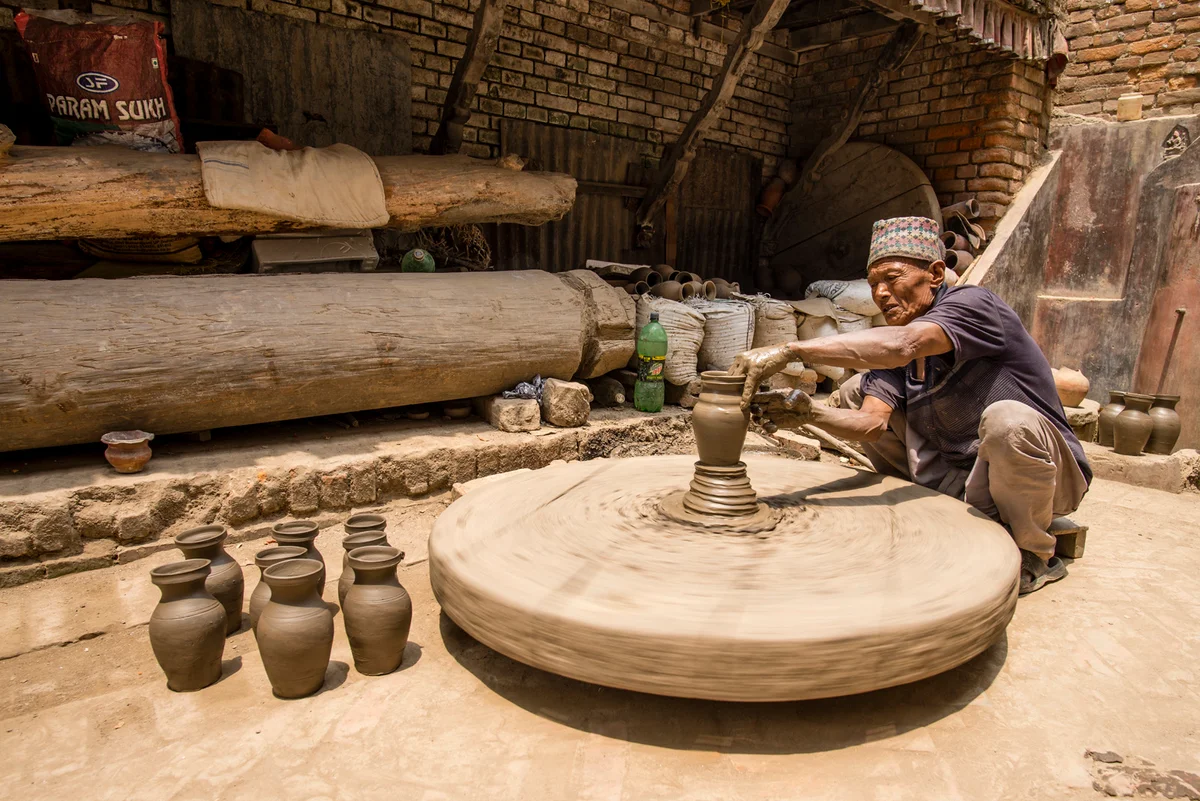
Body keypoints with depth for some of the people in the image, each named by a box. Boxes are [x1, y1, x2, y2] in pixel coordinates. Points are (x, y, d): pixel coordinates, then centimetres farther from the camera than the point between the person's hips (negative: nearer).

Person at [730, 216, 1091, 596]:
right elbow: (872, 423, -14)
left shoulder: (973, 305, -19)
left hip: (1039, 476, -5)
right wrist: (812, 414, -34)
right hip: (954, 478, 6)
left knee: (1007, 420, -39)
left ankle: (1034, 554, -10)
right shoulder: (895, 339, 0)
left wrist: (790, 350, -46)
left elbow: (903, 345, -41)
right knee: (856, 391, 0)